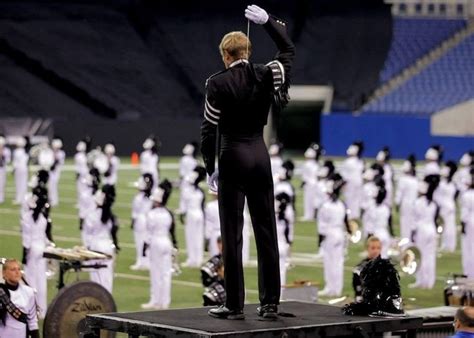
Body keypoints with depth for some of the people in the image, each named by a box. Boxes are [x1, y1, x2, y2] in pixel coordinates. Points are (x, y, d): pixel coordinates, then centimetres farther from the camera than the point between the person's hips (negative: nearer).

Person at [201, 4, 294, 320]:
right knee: (266, 232, 7)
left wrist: (211, 168, 3)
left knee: (233, 235, -2)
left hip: (233, 157, -4)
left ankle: (235, 305, -1)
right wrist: (268, 20, 18)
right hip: (260, 155, 5)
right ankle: (270, 303, 8)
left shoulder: (219, 83, -8)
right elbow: (288, 49, 22)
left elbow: (209, 128, -7)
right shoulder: (266, 75, 3)